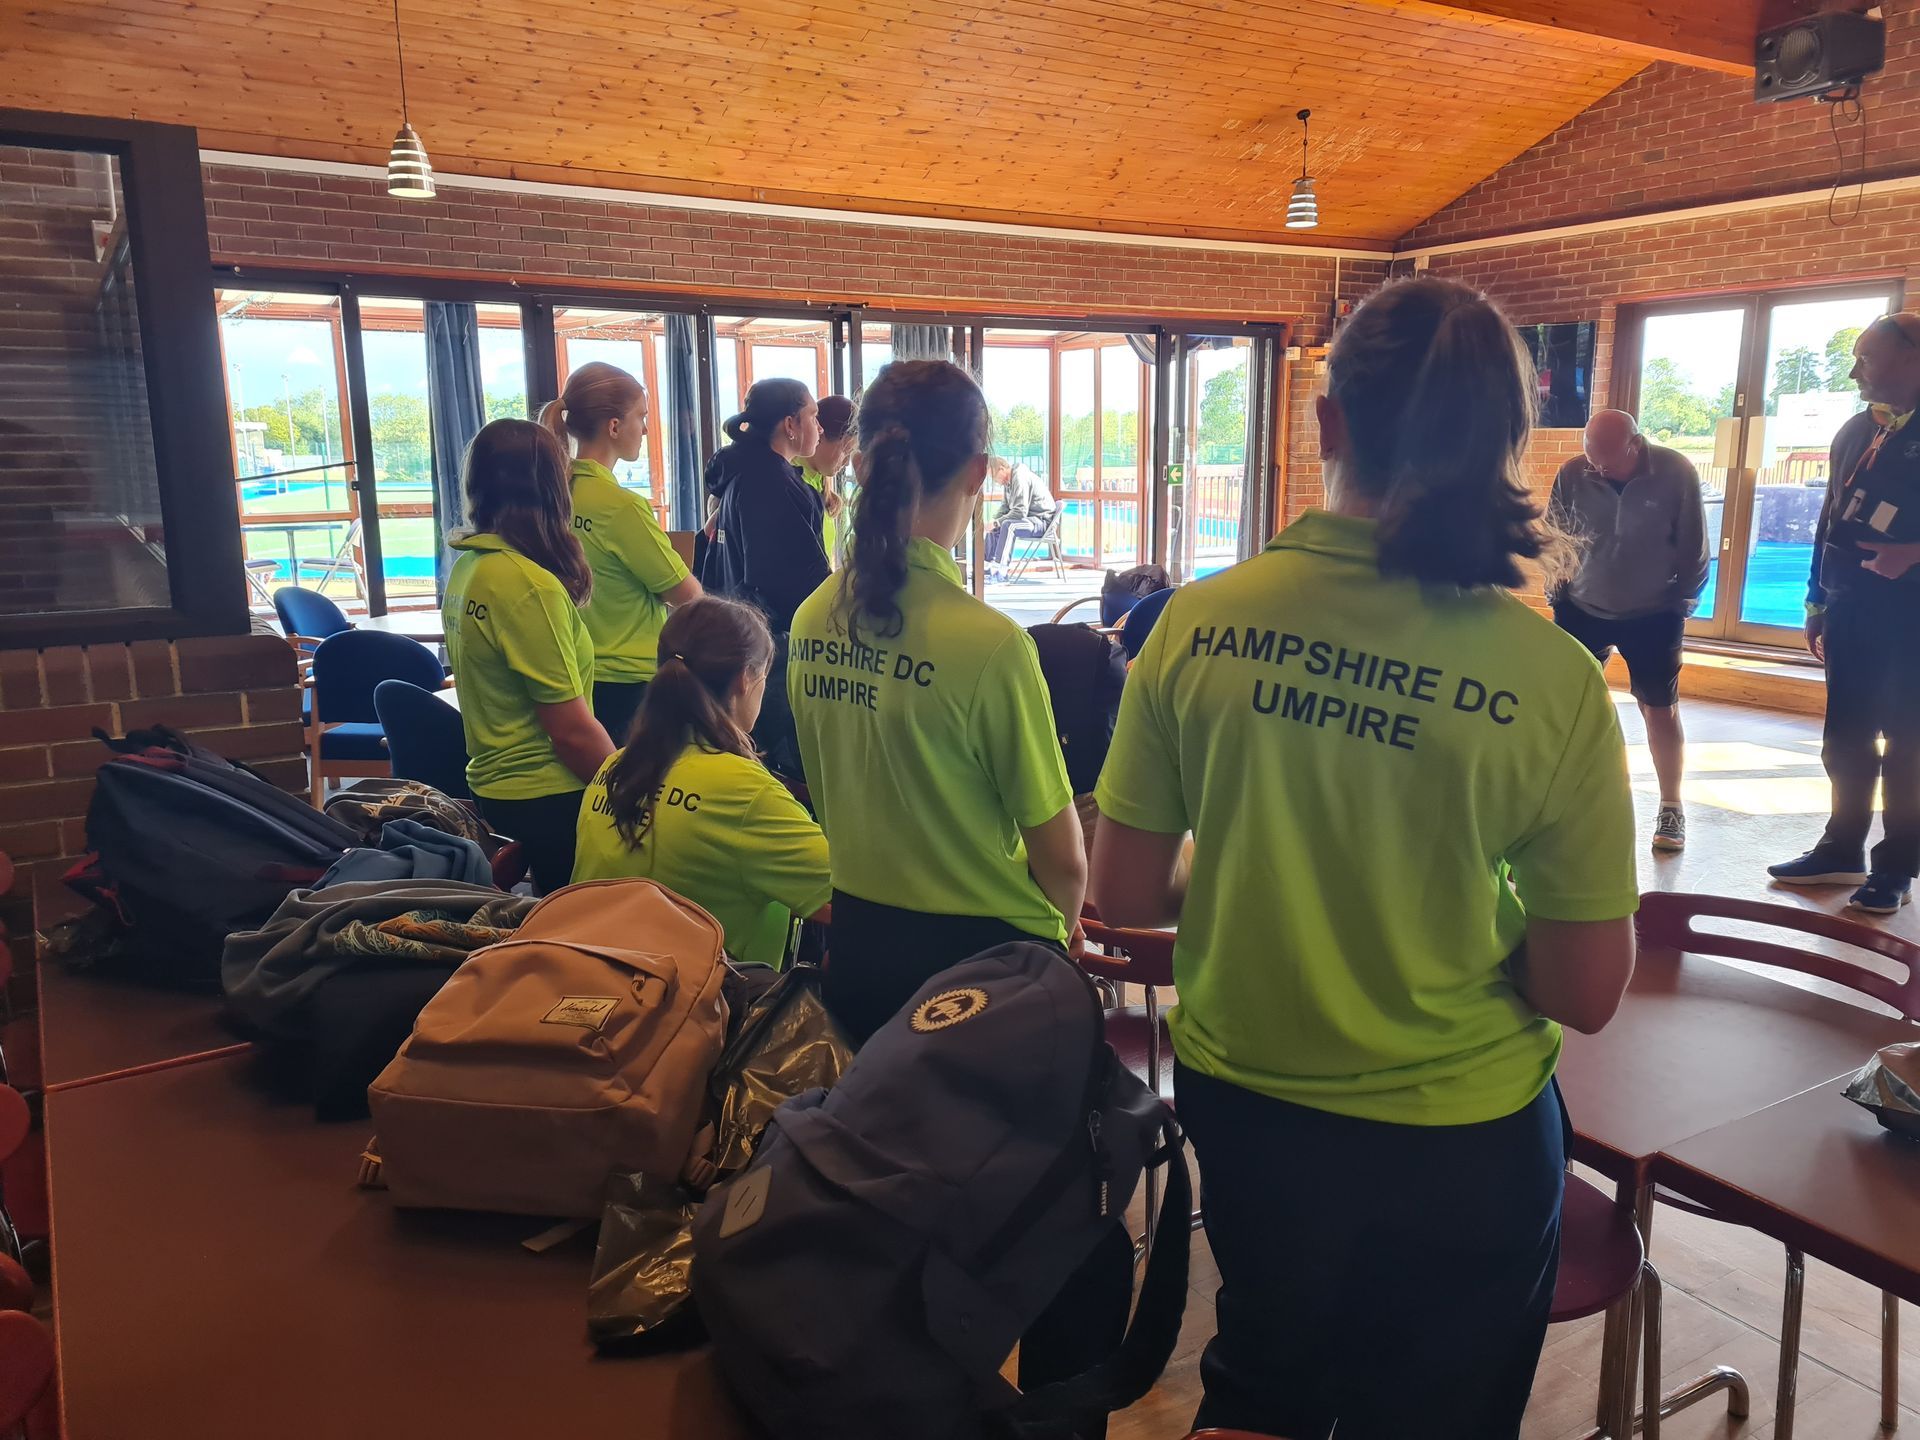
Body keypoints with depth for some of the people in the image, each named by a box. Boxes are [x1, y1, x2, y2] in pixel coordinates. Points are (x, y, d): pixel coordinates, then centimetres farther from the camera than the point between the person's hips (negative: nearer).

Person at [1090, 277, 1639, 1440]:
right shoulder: (1553, 679, -20)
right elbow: (1588, 992, -13)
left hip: (1239, 1107, 2)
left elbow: (1125, 895, -7)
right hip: (1457, 1142, -1)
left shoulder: (1198, 624, -15)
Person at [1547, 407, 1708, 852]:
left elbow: (1693, 545, -5)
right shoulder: (1573, 474, -12)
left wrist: (1683, 602, -3)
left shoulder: (1677, 473, -14)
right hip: (1582, 609, 1)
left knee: (1660, 708, 4)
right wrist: (1558, 595, 2)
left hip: (1654, 614, -1)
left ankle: (1671, 807, 16)